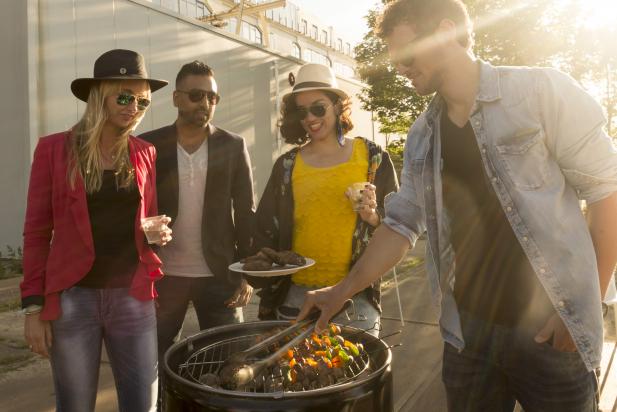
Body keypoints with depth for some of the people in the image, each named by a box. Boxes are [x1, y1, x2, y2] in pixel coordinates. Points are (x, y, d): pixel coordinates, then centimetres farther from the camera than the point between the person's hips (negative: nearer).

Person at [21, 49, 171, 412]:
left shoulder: (145, 153, 5)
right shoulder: (54, 149, -3)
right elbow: (37, 232, -1)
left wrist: (159, 233, -6)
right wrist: (34, 306, -3)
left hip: (133, 297, 2)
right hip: (72, 298, -2)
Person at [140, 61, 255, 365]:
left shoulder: (233, 146, 1)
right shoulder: (149, 145, 0)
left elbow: (246, 213, 0)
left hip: (219, 274, 0)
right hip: (163, 274, 1)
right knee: (159, 359, 13)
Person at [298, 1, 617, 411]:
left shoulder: (541, 91, -8)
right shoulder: (422, 136, 6)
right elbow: (401, 223, 8)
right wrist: (343, 290, 1)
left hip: (550, 331, -4)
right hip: (466, 329, 4)